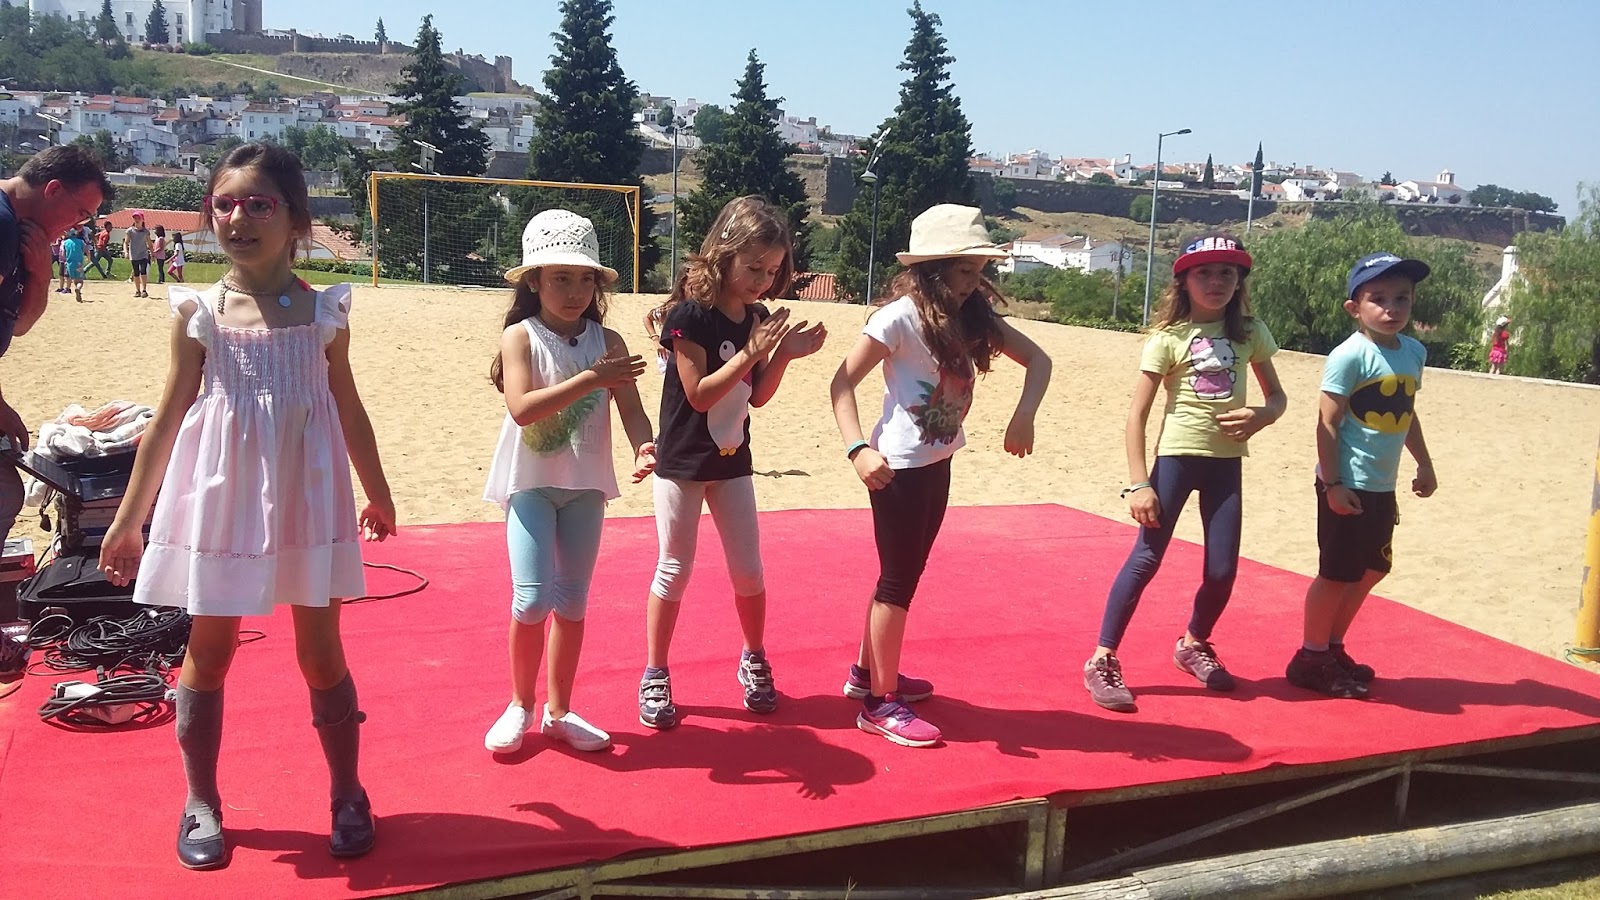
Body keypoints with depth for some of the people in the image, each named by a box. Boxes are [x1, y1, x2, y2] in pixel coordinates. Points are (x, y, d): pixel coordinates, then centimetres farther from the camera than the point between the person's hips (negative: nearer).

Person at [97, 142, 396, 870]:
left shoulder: (323, 311, -2)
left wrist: (378, 495, 15)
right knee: (208, 651, 9)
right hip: (220, 502, 0)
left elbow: (348, 409, 8)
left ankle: (347, 794, 24)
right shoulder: (198, 313, -3)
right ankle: (201, 802, 27)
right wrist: (128, 517, 2)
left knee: (321, 654, 7)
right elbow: (169, 417, 2)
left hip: (307, 500, 0)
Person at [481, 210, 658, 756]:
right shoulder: (520, 336, -9)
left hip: (586, 485, 3)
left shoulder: (607, 342, 0)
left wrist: (644, 447, -28)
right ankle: (521, 705, 14)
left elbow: (631, 407, -7)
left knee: (573, 601, 10)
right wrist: (589, 380, -29)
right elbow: (522, 408, -22)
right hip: (531, 483, -3)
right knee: (534, 598, -10)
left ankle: (558, 710, 24)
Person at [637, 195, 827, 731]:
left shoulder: (758, 319, 0)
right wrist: (751, 352, -26)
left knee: (748, 569, 10)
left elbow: (757, 396, 4)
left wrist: (784, 354, -11)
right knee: (674, 570, 4)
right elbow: (699, 394, -22)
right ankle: (655, 676, 18)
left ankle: (754, 661, 30)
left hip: (732, 461, 5)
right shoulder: (690, 314, -18)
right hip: (682, 462, -5)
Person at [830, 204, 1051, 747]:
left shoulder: (973, 316, 2)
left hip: (938, 463, 8)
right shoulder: (900, 318, -17)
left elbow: (1037, 359, 4)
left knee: (904, 574, 18)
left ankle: (868, 671, 35)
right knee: (899, 579, 0)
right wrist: (858, 449, -29)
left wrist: (1025, 413, -14)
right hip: (899, 466, -7)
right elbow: (843, 383, -17)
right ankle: (880, 704, 11)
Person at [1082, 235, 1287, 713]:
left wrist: (1260, 416, -12)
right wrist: (1138, 483, -15)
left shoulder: (1250, 332, 4)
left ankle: (1194, 644, 32)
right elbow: (1137, 414, -8)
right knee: (1146, 557, -8)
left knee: (1222, 570, 5)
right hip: (1176, 456, -4)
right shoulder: (1169, 337, -7)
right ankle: (1102, 660, 1)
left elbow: (1277, 395, 13)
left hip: (1226, 462, 4)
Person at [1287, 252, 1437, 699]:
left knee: (1372, 569, 18)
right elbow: (1327, 423, -17)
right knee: (1337, 573, 1)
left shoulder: (1414, 352, 7)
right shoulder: (1351, 355, -17)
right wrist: (1332, 484, -20)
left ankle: (1333, 647, 33)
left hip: (1382, 487, 8)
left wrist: (1425, 465, 21)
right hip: (1347, 486, -8)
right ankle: (1312, 659, 15)